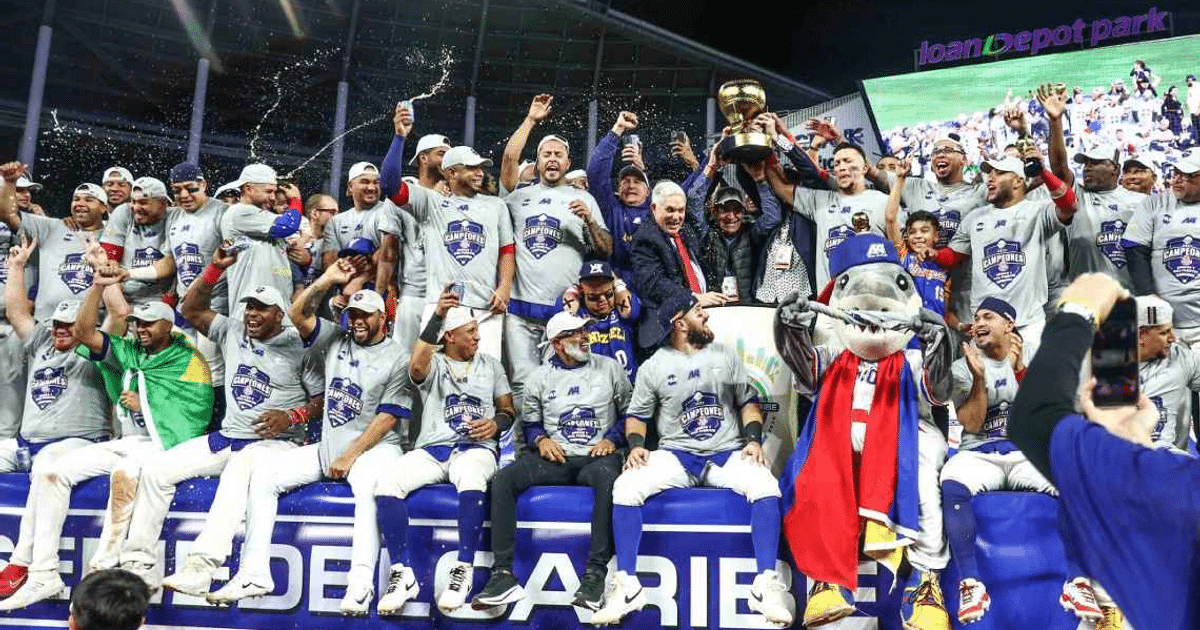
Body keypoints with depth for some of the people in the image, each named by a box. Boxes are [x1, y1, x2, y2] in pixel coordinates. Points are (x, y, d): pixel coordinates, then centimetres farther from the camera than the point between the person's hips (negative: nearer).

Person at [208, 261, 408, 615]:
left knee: (367, 485, -39)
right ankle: (255, 575, -11)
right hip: (327, 447, 6)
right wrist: (327, 281, -10)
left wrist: (350, 456, -15)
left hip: (373, 447, -6)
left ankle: (361, 583, -42)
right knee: (263, 474, -10)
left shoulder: (396, 358, -5)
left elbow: (387, 417, -11)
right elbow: (298, 315, 1)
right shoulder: (336, 340, 10)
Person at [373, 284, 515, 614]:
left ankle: (463, 570, -28)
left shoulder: (490, 364, 18)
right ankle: (402, 574, -18)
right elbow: (416, 368, -15)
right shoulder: (433, 364, 11)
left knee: (471, 480, -39)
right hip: (431, 449, 1)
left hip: (475, 448, -1)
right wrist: (436, 316, -20)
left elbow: (508, 410, 20)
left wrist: (496, 424, -5)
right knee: (387, 486, -28)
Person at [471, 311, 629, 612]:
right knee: (503, 479, -24)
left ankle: (596, 573, -34)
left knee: (608, 478, -40)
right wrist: (541, 440, -5)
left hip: (596, 456, -2)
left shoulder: (609, 368, 8)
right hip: (553, 457, 2)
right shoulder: (541, 377, 11)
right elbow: (529, 423, 16)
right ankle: (503, 575, -25)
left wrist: (611, 439, -6)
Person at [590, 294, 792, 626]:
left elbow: (748, 401, 13)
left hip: (727, 454, 1)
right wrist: (636, 445, -9)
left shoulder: (725, 355, 9)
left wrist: (753, 440, -2)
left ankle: (766, 584, -23)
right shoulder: (654, 367, 4)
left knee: (766, 486, -31)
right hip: (675, 455, 0)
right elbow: (637, 415, 10)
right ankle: (627, 585, -19)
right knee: (625, 487, -28)